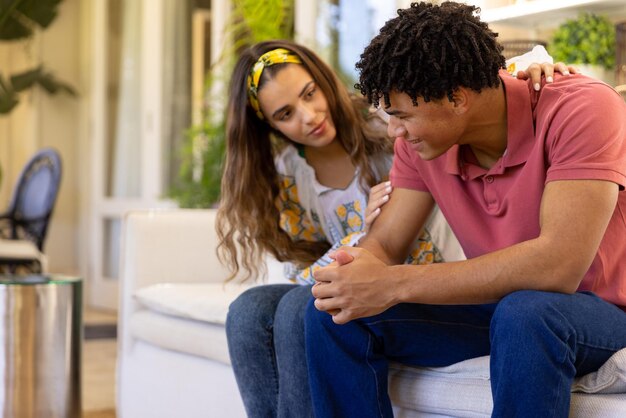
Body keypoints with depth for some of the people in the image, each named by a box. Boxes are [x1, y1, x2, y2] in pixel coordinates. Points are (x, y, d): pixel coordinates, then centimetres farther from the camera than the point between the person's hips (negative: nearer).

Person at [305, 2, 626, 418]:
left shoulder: (583, 109, -25)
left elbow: (560, 265, -34)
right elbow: (385, 243, 0)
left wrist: (395, 284, -34)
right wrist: (356, 271, -27)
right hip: (498, 303, 6)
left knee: (523, 314, -39)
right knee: (334, 314, -11)